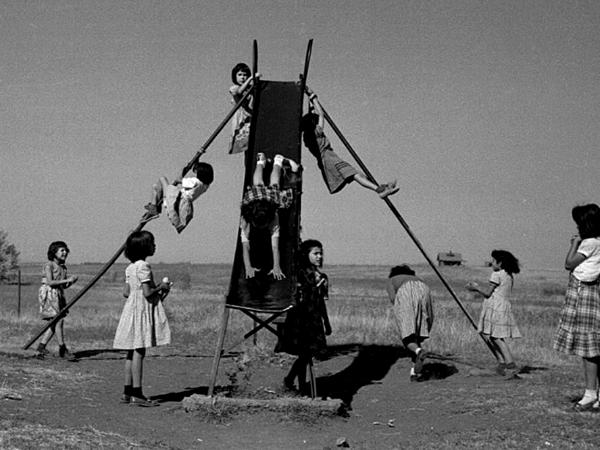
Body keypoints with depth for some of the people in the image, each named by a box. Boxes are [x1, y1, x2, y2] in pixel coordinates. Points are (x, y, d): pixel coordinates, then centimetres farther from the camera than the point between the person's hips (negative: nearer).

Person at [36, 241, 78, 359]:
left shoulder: (63, 267, 15)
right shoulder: (49, 265, -7)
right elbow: (50, 282, -17)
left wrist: (71, 281, -3)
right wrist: (66, 280, -17)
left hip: (58, 295, 8)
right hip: (49, 294, -8)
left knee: (55, 324, 4)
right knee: (59, 320, -11)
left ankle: (40, 349, 9)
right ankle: (62, 349, -4)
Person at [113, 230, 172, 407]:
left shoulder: (130, 268, 13)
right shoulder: (143, 266, -15)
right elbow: (147, 293, -20)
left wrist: (157, 290, 16)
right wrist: (161, 287, -2)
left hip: (132, 307, 9)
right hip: (143, 311, -9)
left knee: (132, 352, 11)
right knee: (139, 351, -8)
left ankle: (127, 392, 14)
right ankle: (137, 394, -7)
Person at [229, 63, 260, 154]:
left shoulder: (252, 88, 17)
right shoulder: (234, 89, 6)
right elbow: (240, 91, -17)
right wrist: (251, 78, -20)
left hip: (253, 119, 3)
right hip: (242, 122, -3)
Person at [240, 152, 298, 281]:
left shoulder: (274, 218, -47)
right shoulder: (245, 219, -46)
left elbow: (275, 245, -53)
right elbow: (245, 246, -50)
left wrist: (276, 267, -61)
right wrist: (248, 267, -61)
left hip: (271, 194, -1)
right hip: (253, 193, 1)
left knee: (273, 184, 31)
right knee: (258, 184, 33)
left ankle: (278, 161, 55)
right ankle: (261, 161, 59)